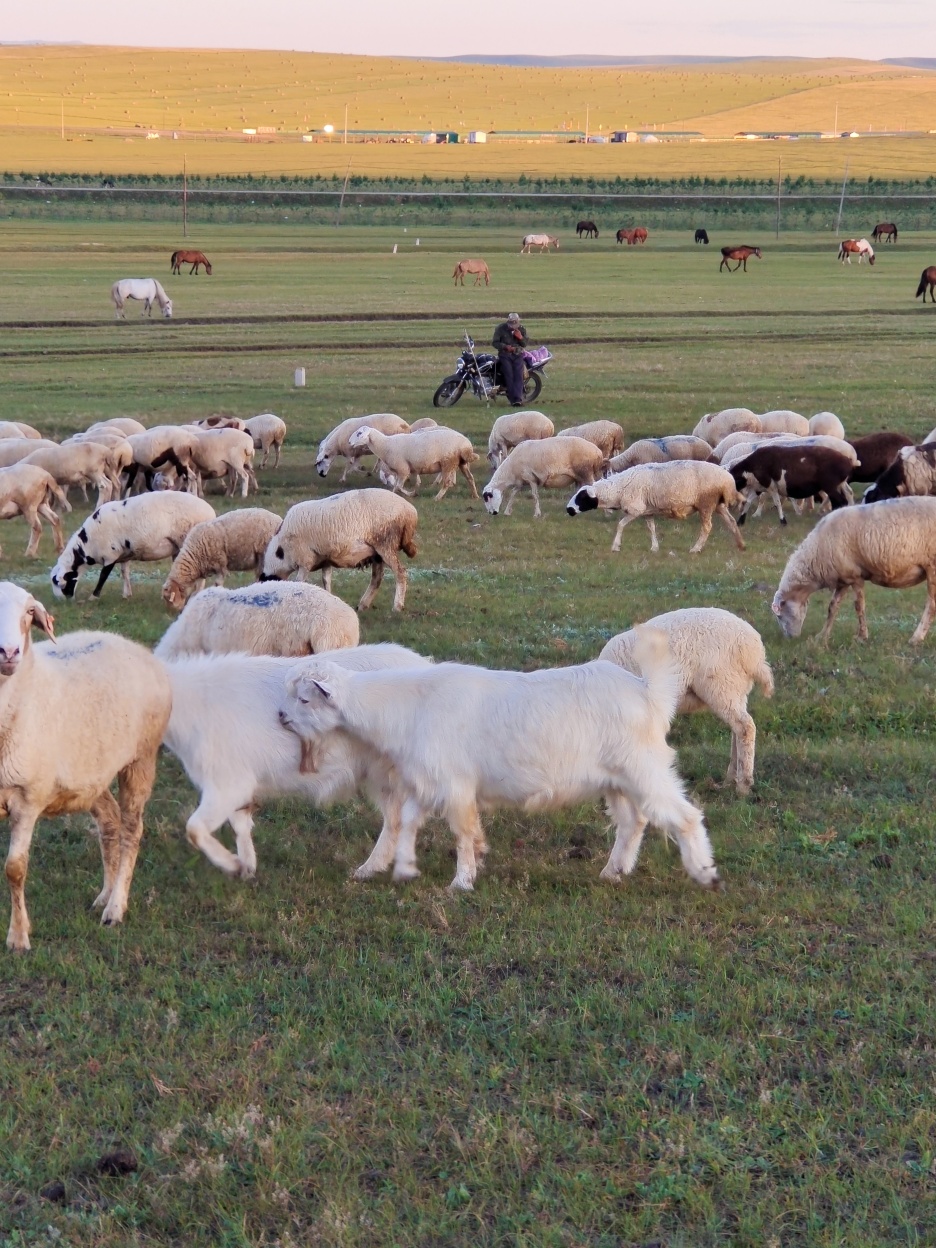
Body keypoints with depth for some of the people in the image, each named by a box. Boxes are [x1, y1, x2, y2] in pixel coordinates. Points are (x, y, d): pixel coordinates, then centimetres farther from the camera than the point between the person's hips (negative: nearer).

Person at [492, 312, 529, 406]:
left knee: (518, 377, -13)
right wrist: (506, 347, -21)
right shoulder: (501, 329, -4)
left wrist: (521, 337, -13)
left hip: (518, 355, 2)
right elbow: (495, 343, -6)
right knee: (509, 377, -13)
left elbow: (525, 344, 8)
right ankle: (512, 400, -12)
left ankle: (518, 399, -20)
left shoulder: (521, 329, 6)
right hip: (505, 355, -2)